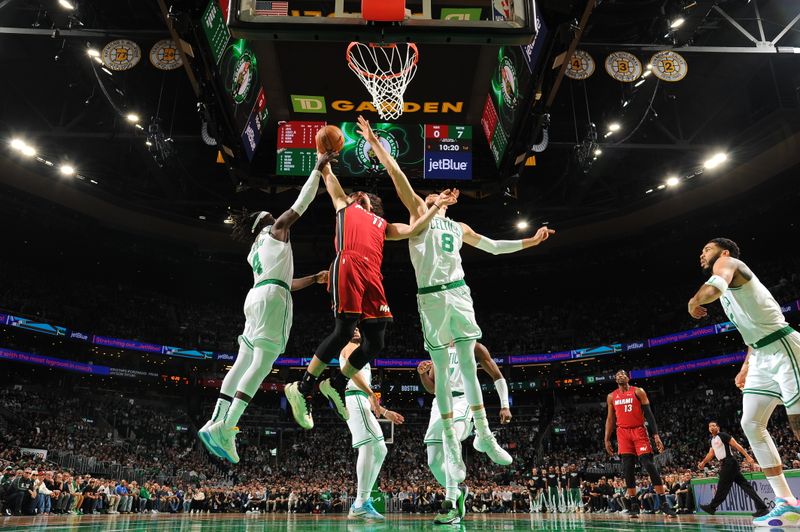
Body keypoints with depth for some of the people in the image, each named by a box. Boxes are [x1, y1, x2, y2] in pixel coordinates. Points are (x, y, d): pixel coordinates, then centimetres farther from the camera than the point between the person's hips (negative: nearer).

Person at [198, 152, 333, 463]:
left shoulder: (256, 252, 31)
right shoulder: (277, 229, 10)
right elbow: (302, 202, 4)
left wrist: (314, 279, 35)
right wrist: (319, 168, 11)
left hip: (257, 298, 9)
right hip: (272, 299, -9)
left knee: (243, 364, 6)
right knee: (262, 365, -15)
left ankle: (215, 424, 3)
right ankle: (226, 428, -23)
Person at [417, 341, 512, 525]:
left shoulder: (474, 348, 8)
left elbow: (497, 376, 8)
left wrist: (505, 405, -2)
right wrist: (422, 373, 4)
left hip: (462, 399, -6)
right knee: (434, 462, 1)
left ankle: (450, 505, -36)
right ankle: (458, 493, 28)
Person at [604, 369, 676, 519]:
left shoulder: (638, 392, 2)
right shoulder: (611, 397, 12)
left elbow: (648, 414, -2)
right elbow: (610, 419, 15)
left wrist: (656, 435, -11)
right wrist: (607, 440, 9)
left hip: (639, 431, -3)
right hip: (623, 433, 3)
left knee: (649, 465, -10)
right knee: (628, 469, -1)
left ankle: (664, 503, -6)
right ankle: (634, 506, 4)